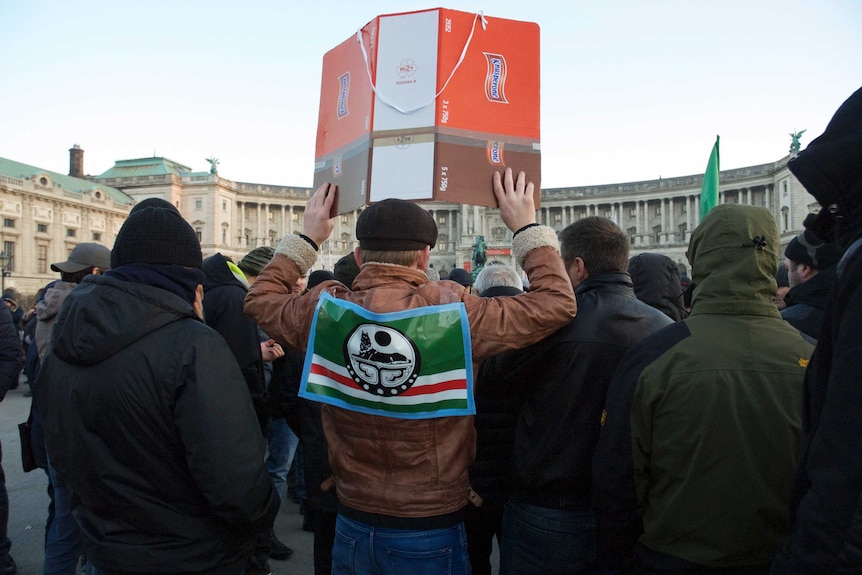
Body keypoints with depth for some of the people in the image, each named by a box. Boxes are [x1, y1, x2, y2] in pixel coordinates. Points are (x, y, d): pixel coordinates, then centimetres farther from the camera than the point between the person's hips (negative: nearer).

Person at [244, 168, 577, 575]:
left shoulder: (324, 310, -13)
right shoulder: (455, 313, -21)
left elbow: (259, 298, 10)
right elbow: (556, 304, -8)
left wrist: (305, 238, 17)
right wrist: (528, 228, 2)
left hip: (352, 526, 3)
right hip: (432, 532, -2)